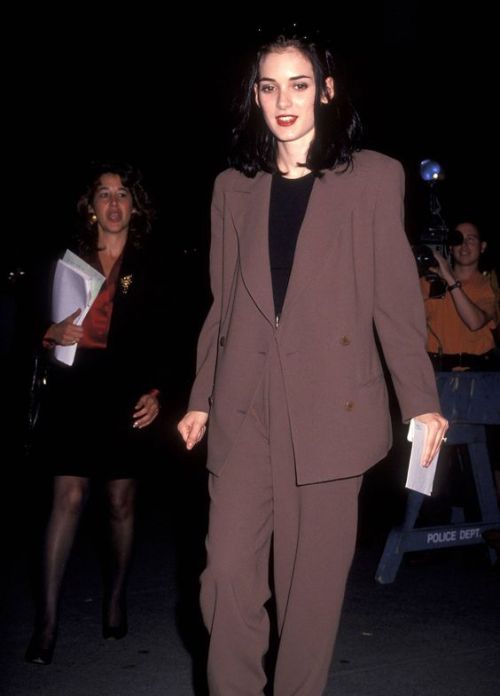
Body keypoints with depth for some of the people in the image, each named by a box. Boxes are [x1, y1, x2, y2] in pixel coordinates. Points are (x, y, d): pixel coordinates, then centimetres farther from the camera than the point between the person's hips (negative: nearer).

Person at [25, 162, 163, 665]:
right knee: (68, 497, -7)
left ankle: (115, 601, 26)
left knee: (121, 502, 8)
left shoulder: (149, 271, 7)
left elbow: (162, 344, 7)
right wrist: (51, 336, -12)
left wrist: (155, 392, -6)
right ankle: (46, 620, -4)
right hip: (73, 396, -1)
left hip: (125, 398, 1)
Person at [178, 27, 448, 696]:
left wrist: (422, 402, -1)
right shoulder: (233, 187, 13)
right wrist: (200, 398, 12)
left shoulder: (373, 177, 4)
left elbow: (396, 299, 2)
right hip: (245, 408, 2)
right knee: (228, 572, -2)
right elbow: (222, 304, 15)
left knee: (313, 579, 4)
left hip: (329, 407, -2)